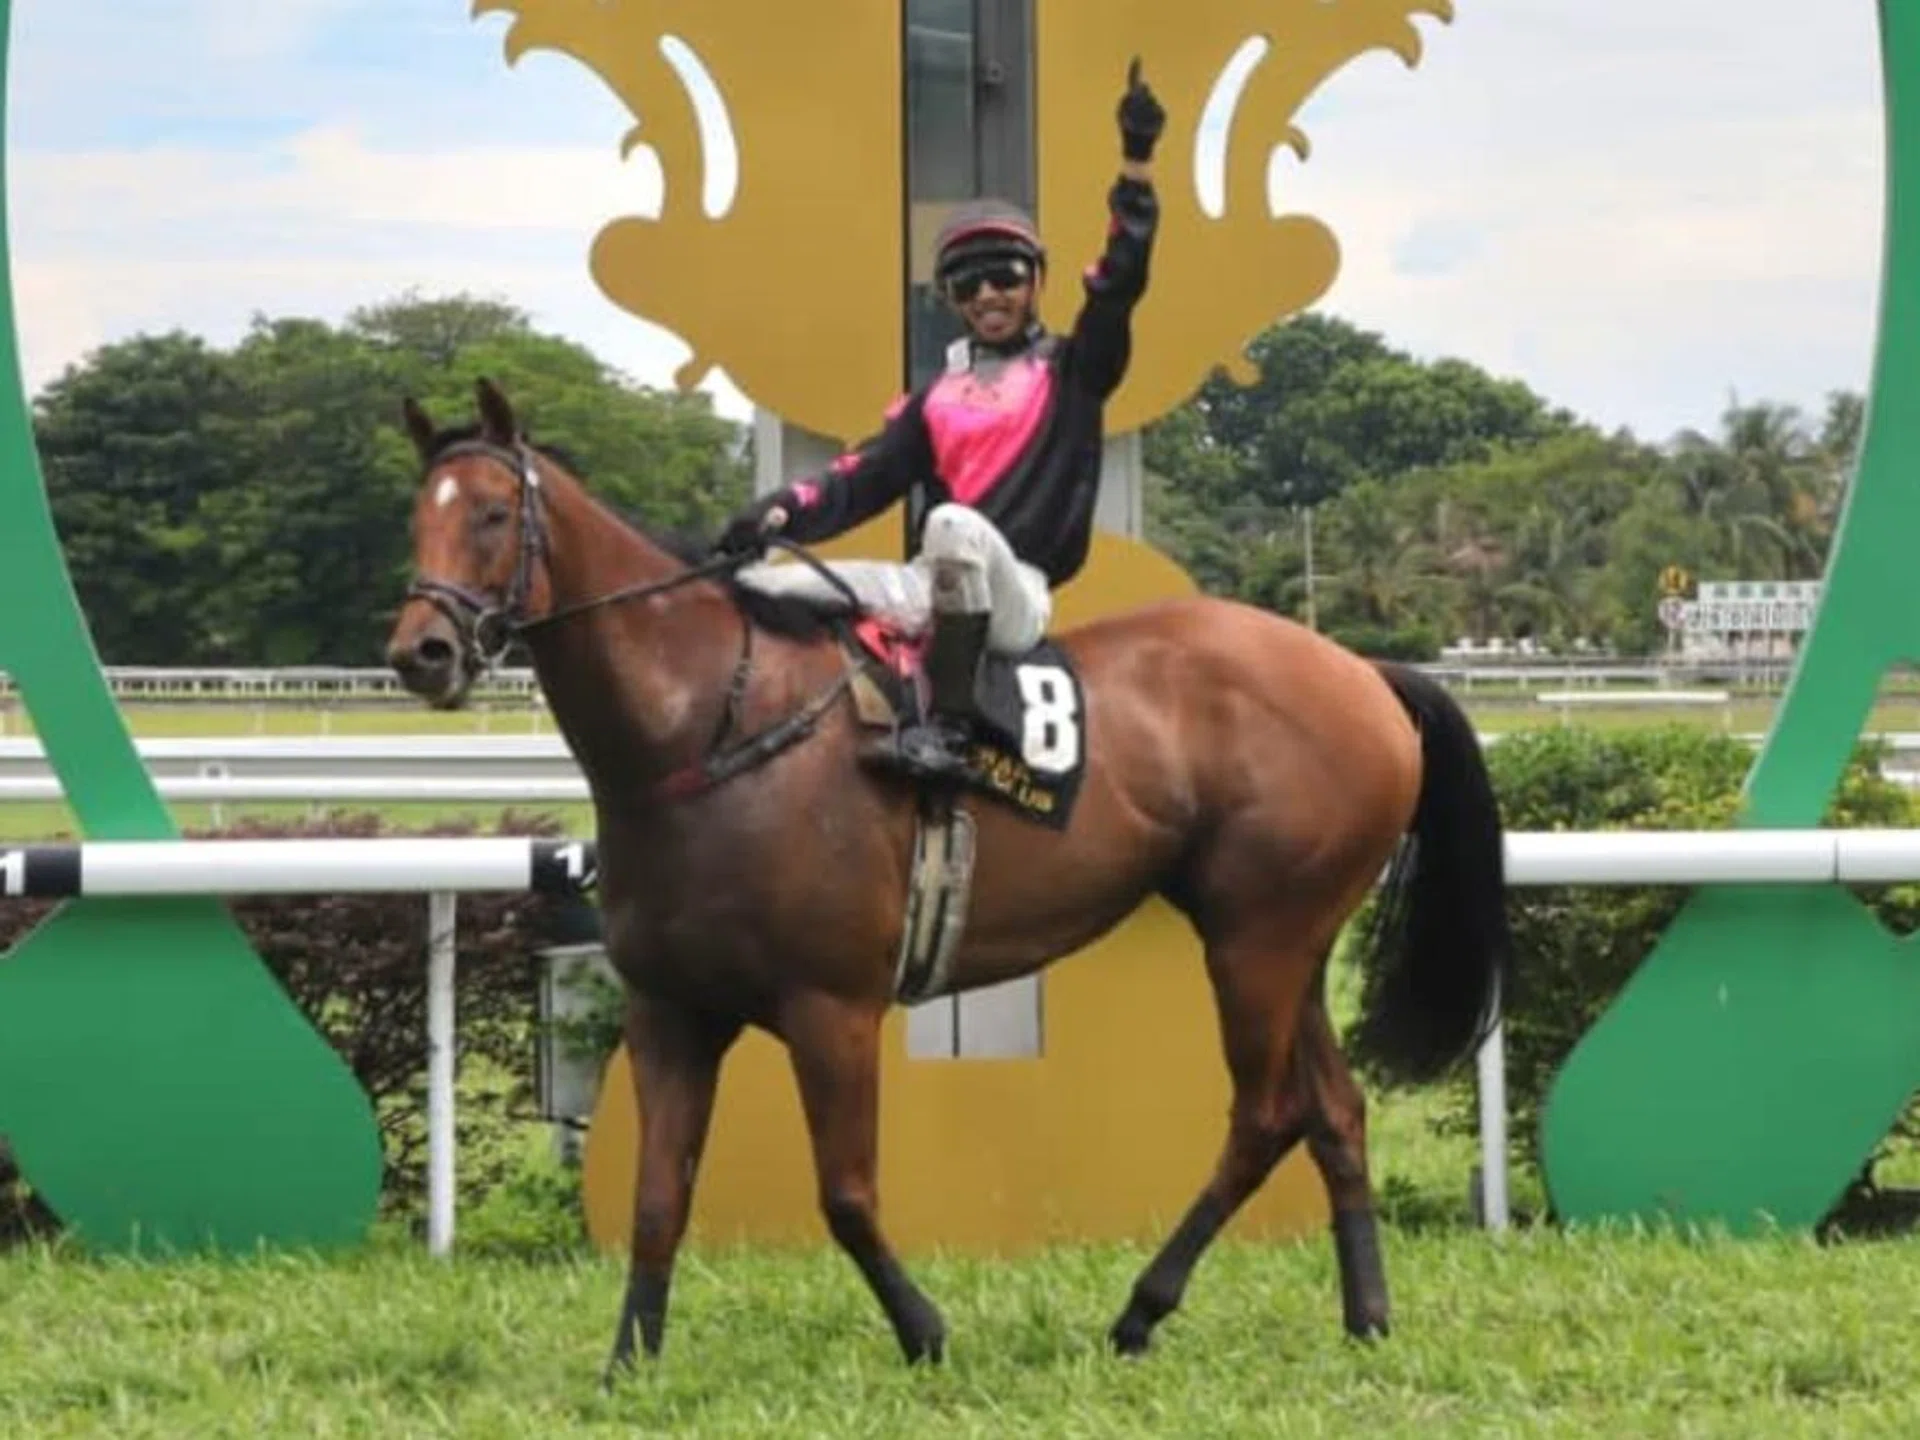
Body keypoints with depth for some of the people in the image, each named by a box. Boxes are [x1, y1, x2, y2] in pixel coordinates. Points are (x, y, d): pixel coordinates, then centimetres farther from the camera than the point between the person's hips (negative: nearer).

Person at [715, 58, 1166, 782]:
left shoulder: (1073, 369, 10)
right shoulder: (938, 396, 20)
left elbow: (1121, 278, -4)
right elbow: (865, 478, 9)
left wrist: (1135, 164, -12)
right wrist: (781, 512, -9)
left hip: (1015, 597, -5)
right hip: (931, 589, 5)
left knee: (954, 524, -38)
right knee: (761, 588, -10)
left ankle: (947, 727, -39)